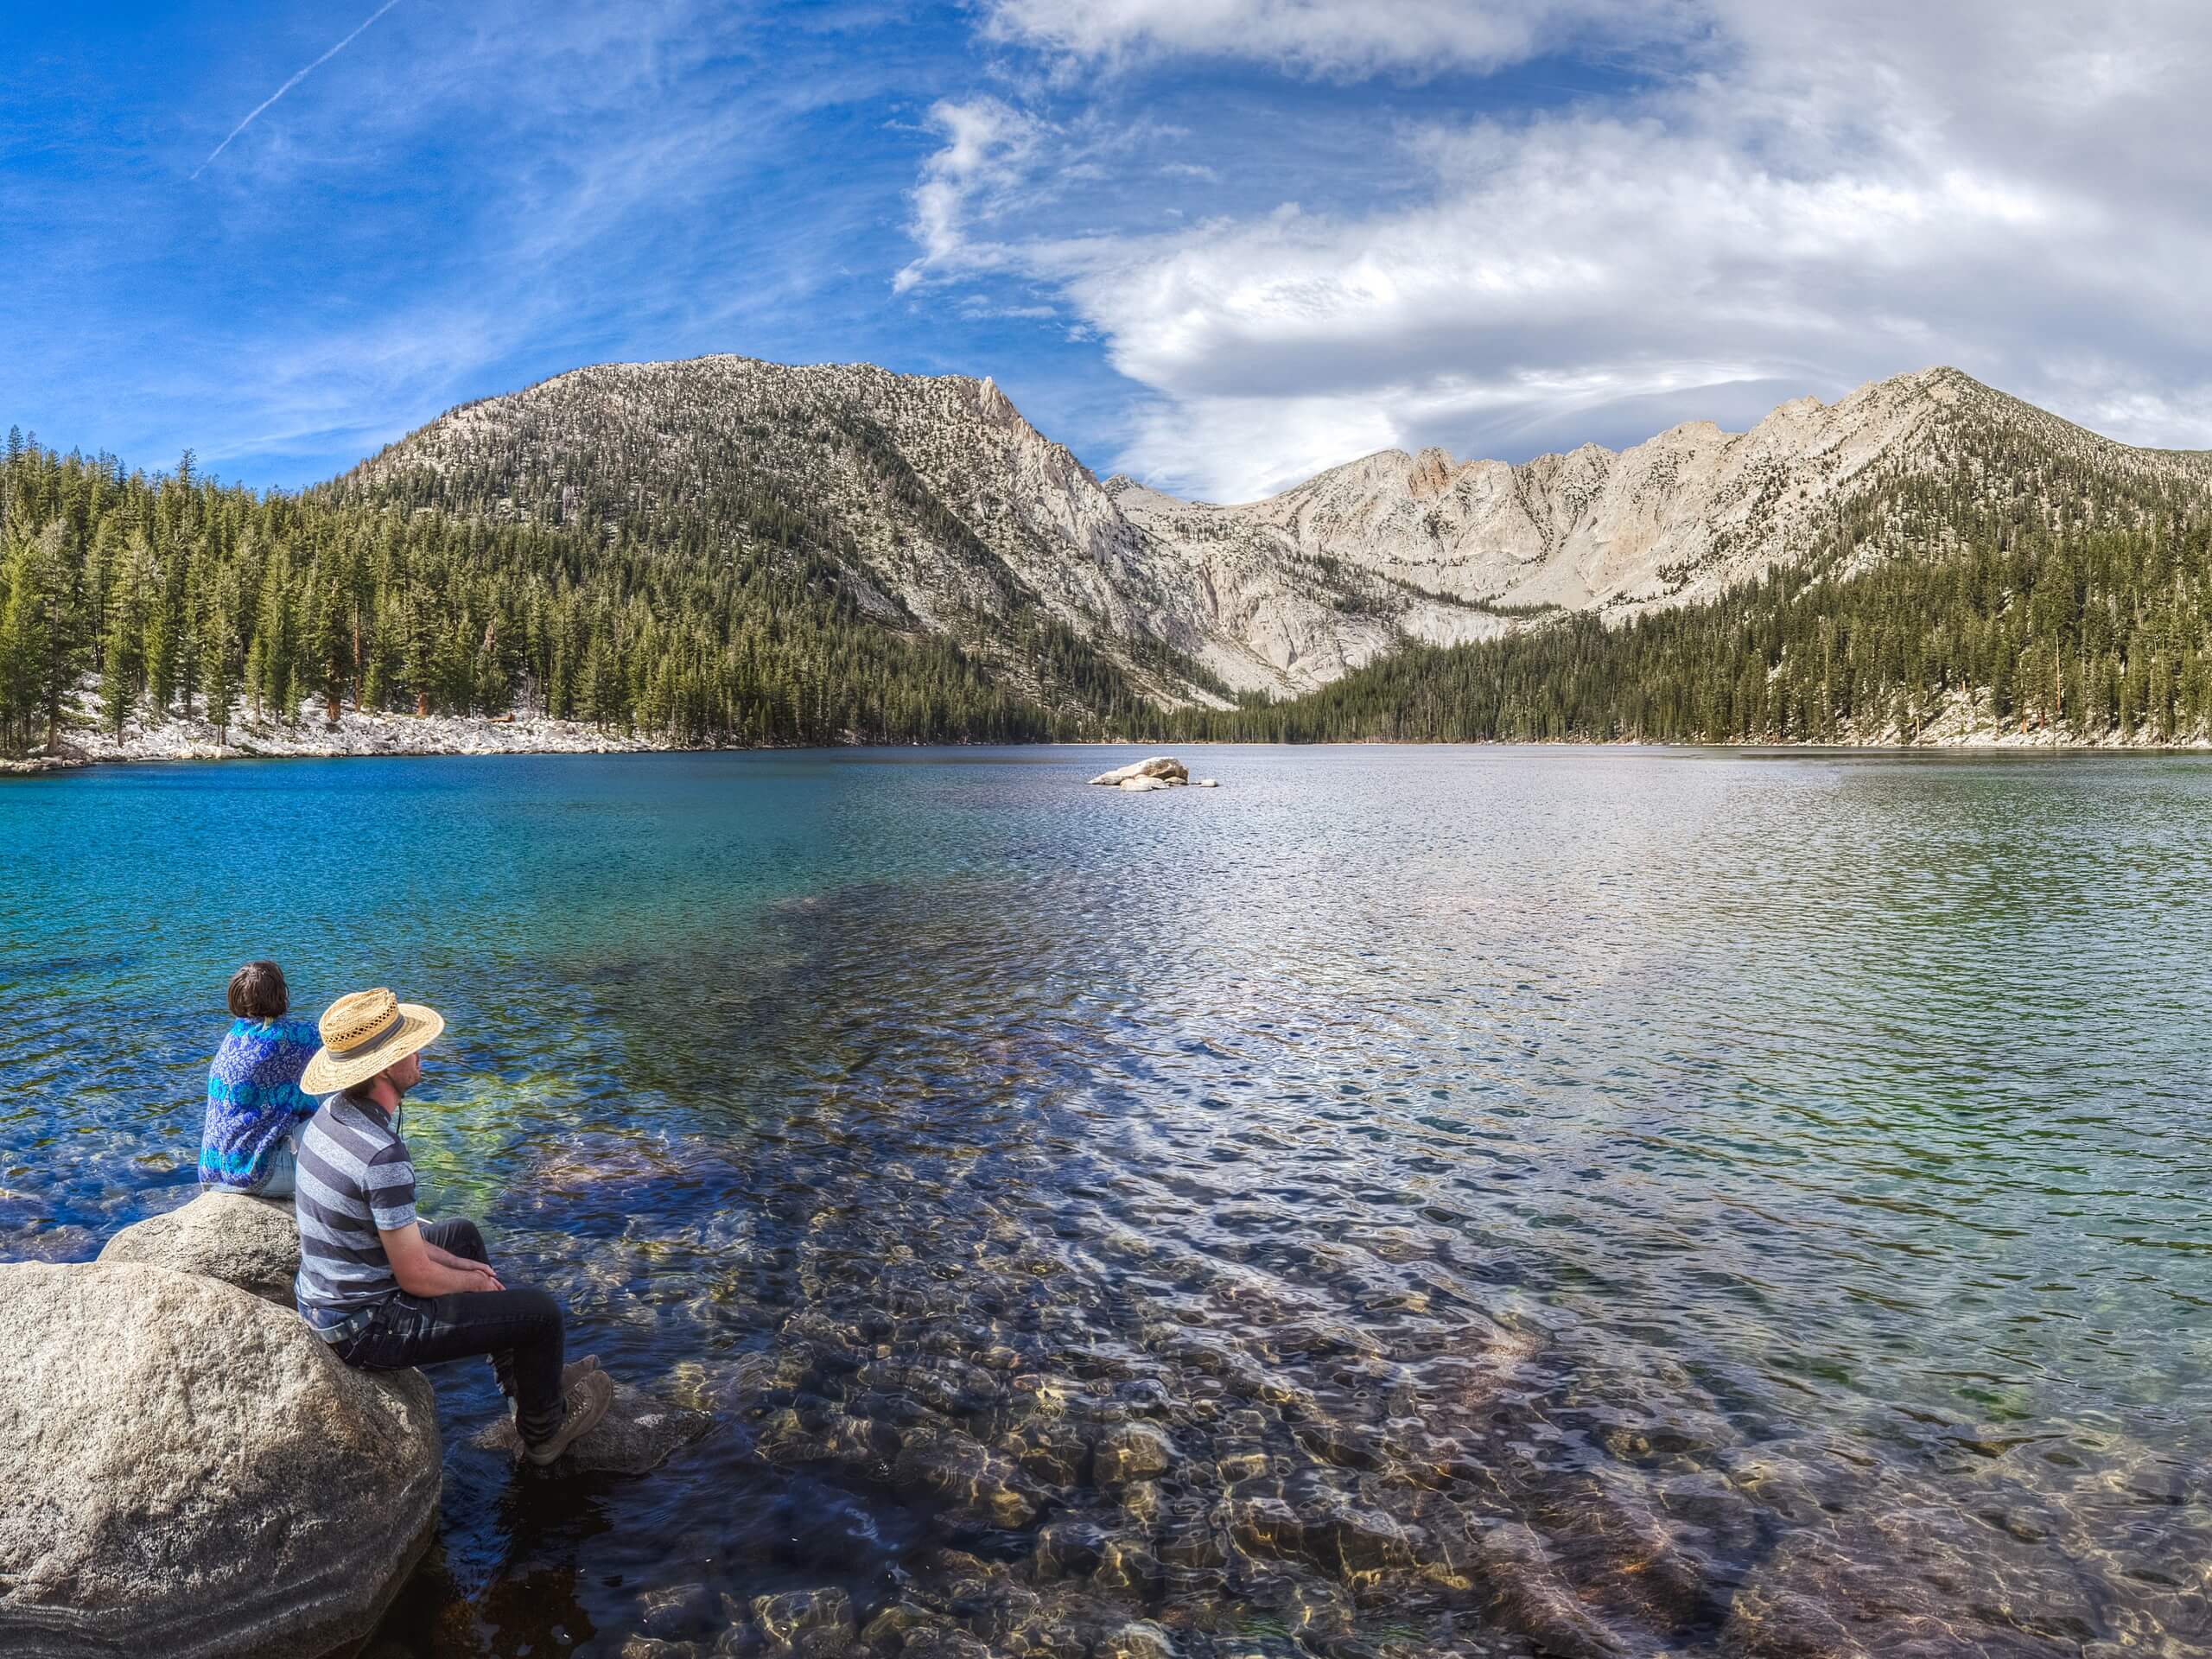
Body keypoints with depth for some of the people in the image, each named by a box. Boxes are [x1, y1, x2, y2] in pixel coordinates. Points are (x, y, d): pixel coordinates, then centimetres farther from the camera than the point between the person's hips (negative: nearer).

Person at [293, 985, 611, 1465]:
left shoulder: (333, 1114, -3)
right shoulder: (382, 1156, -32)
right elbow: (417, 1278, -24)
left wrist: (457, 1263, 11)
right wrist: (473, 1281, -4)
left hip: (323, 1300, 10)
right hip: (369, 1328, -10)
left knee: (462, 1233, 28)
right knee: (540, 1312, 0)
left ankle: (527, 1380, 37)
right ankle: (544, 1430, 28)